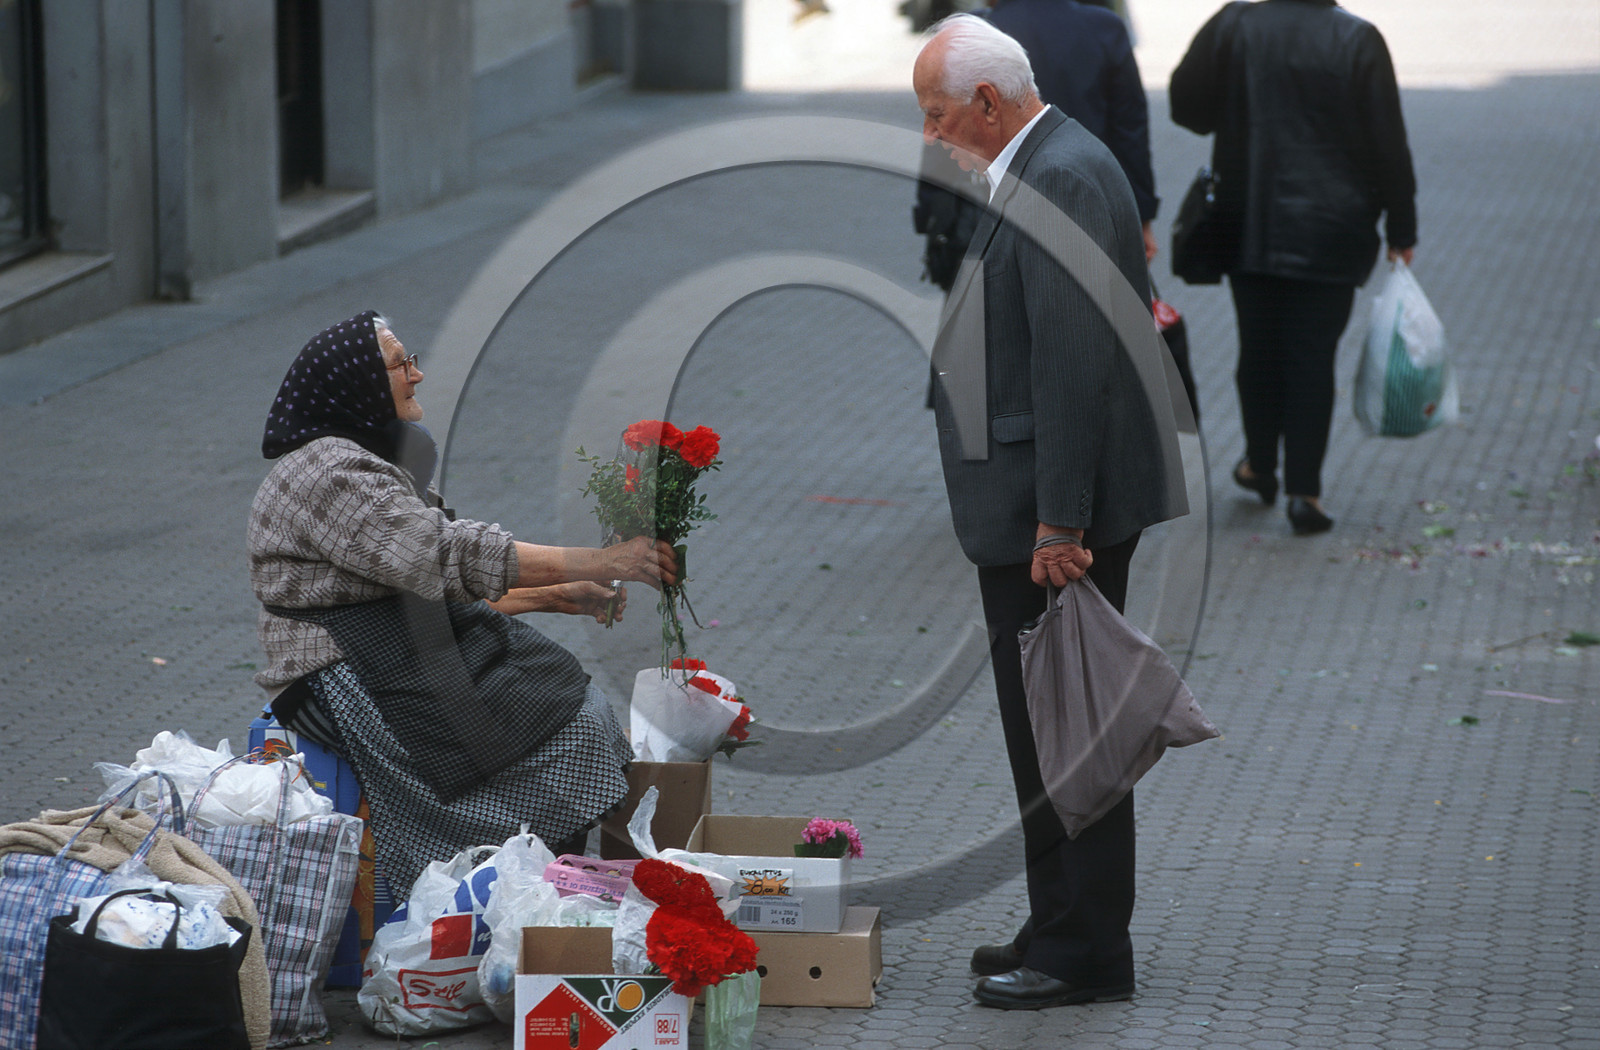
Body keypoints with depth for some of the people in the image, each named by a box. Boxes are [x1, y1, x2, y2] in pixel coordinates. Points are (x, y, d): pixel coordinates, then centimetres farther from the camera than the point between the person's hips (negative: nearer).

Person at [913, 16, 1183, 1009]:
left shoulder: (1065, 177, -18)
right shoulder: (1035, 172, 14)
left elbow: (1073, 361, -23)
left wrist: (1060, 525, -24)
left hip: (1056, 515, -11)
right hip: (1027, 513, 11)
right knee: (1047, 731, 17)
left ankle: (1086, 955, 3)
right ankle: (1063, 930, 26)